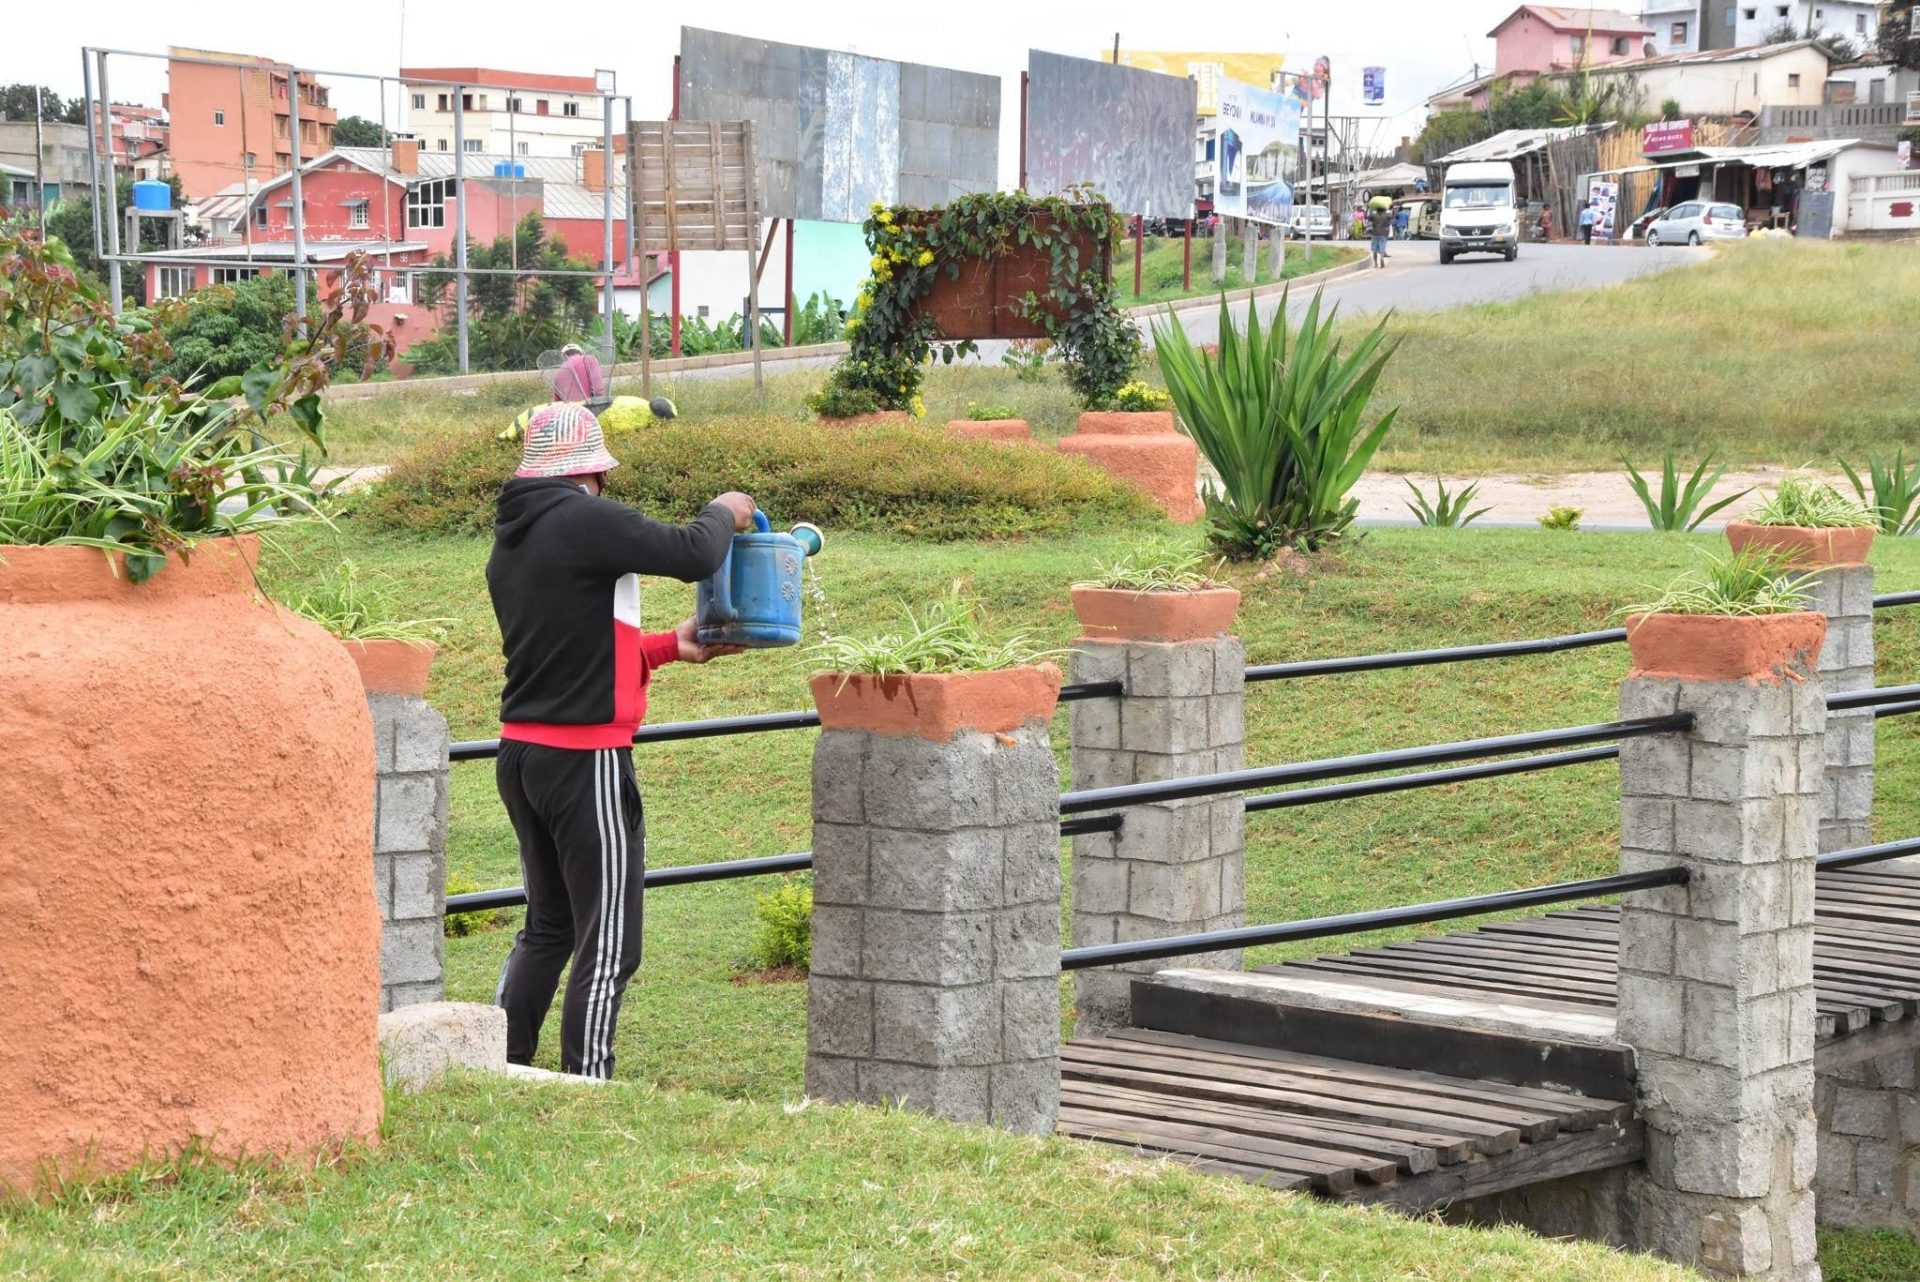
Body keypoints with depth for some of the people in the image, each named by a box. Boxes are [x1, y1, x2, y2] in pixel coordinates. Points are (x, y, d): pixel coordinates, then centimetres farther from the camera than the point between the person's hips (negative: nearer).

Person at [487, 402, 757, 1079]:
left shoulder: (509, 538, 12)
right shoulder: (587, 521, -15)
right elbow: (694, 556, -17)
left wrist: (669, 647, 19)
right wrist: (724, 513, 4)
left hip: (522, 752, 9)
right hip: (586, 760, -9)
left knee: (547, 925, 21)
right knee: (607, 944, -2)